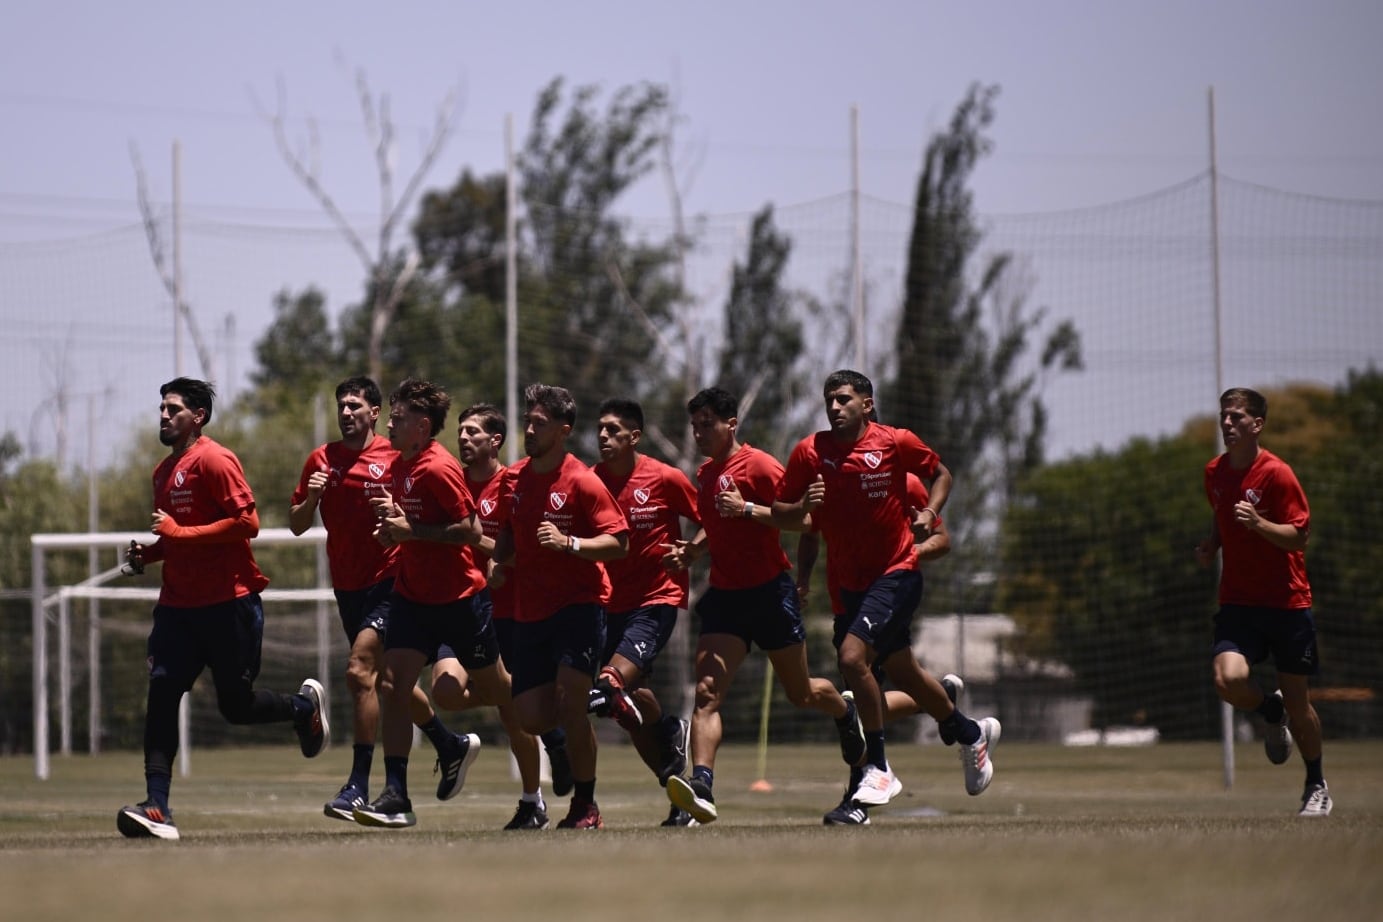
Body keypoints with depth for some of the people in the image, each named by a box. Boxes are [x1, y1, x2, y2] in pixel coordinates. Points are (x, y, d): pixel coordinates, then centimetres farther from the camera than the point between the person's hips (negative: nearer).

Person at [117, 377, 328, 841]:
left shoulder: (214, 461, -10)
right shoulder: (164, 471, 17)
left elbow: (247, 522, -19)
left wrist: (178, 533, -20)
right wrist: (149, 552, 9)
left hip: (229, 604, -7)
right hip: (178, 605, 7)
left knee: (236, 705, -1)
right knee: (160, 694, -10)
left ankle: (304, 704, 31)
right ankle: (157, 809, -16)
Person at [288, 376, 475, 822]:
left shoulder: (395, 458, -6)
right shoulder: (321, 460, 7)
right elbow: (297, 525, 9)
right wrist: (310, 499, -10)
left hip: (388, 582, -6)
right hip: (347, 586, 6)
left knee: (360, 671, -20)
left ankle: (358, 786, -19)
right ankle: (449, 744, 39)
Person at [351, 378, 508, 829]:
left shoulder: (439, 469, -18)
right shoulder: (400, 465, 9)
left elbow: (471, 530, -22)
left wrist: (409, 529, -23)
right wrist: (394, 524, 0)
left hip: (459, 597, -7)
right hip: (413, 594, 7)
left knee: (496, 687, 8)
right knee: (394, 686, -9)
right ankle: (395, 796, -11)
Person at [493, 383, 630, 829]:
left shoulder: (582, 482, -9)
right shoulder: (515, 482, 10)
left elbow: (619, 543, -12)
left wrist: (568, 543, -25)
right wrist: (499, 563, 8)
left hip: (579, 604, -6)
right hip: (531, 610, 6)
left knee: (569, 702, -17)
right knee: (532, 718, -1)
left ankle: (586, 806, -3)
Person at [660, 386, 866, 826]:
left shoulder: (759, 465, -12)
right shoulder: (704, 474, 11)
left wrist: (747, 508, -25)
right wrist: (690, 551, 8)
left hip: (770, 592, -5)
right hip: (725, 594, 5)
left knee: (801, 693, 11)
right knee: (707, 691, -16)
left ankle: (846, 712, 47)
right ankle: (701, 785, -28)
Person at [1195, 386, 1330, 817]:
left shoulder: (1277, 474, -12)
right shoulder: (1215, 473, 5)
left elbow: (1299, 537, -13)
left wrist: (1257, 523, -30)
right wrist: (1212, 543, 6)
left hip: (1286, 600, -4)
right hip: (1238, 600, 4)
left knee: (1297, 700, 3)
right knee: (1229, 679, -22)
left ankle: (1317, 787, 24)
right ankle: (1271, 712, 13)